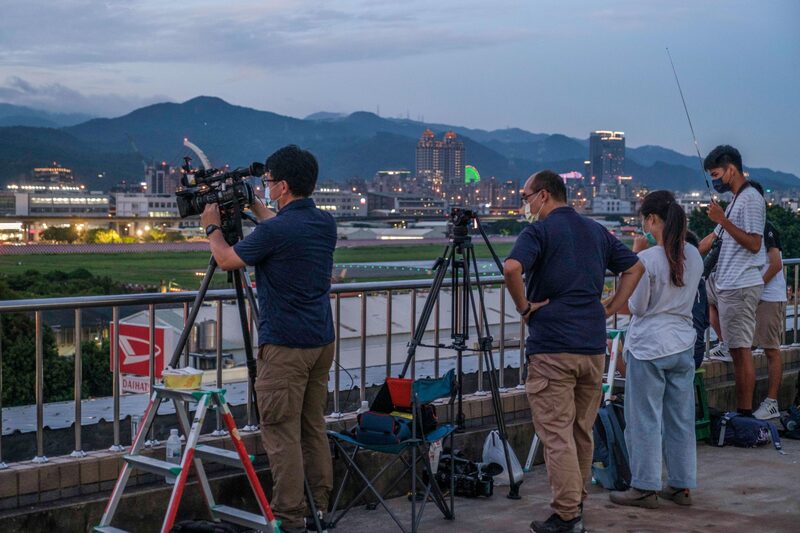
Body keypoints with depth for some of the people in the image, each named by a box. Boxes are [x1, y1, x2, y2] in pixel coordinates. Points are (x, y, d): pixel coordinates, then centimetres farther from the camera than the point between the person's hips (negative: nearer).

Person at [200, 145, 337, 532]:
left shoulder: (275, 231, -18)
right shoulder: (325, 224, 6)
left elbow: (226, 260, -2)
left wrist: (212, 228, 16)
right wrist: (255, 208, 34)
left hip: (285, 346, -8)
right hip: (322, 341, 8)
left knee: (281, 431, -2)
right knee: (314, 426, 15)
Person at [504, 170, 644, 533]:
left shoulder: (539, 231, -6)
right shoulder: (596, 231, 14)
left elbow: (512, 268, -24)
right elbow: (635, 267, 19)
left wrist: (524, 306, -10)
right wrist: (611, 308, 15)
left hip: (552, 348, -7)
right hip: (593, 346, 7)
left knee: (557, 434, -3)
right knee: (582, 431, 16)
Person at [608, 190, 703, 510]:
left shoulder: (647, 259, -17)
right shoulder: (694, 257, 4)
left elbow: (635, 307, -9)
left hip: (648, 346, -7)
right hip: (683, 343, 7)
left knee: (644, 418, 3)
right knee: (681, 417, 13)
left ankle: (645, 488, 8)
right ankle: (681, 486, 19)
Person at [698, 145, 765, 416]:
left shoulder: (751, 199, -12)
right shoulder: (736, 200, 18)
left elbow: (754, 244, -20)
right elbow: (713, 239, 23)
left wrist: (723, 221, -22)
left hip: (740, 286, -10)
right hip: (722, 282, 10)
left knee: (741, 350, -7)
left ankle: (745, 412, -2)